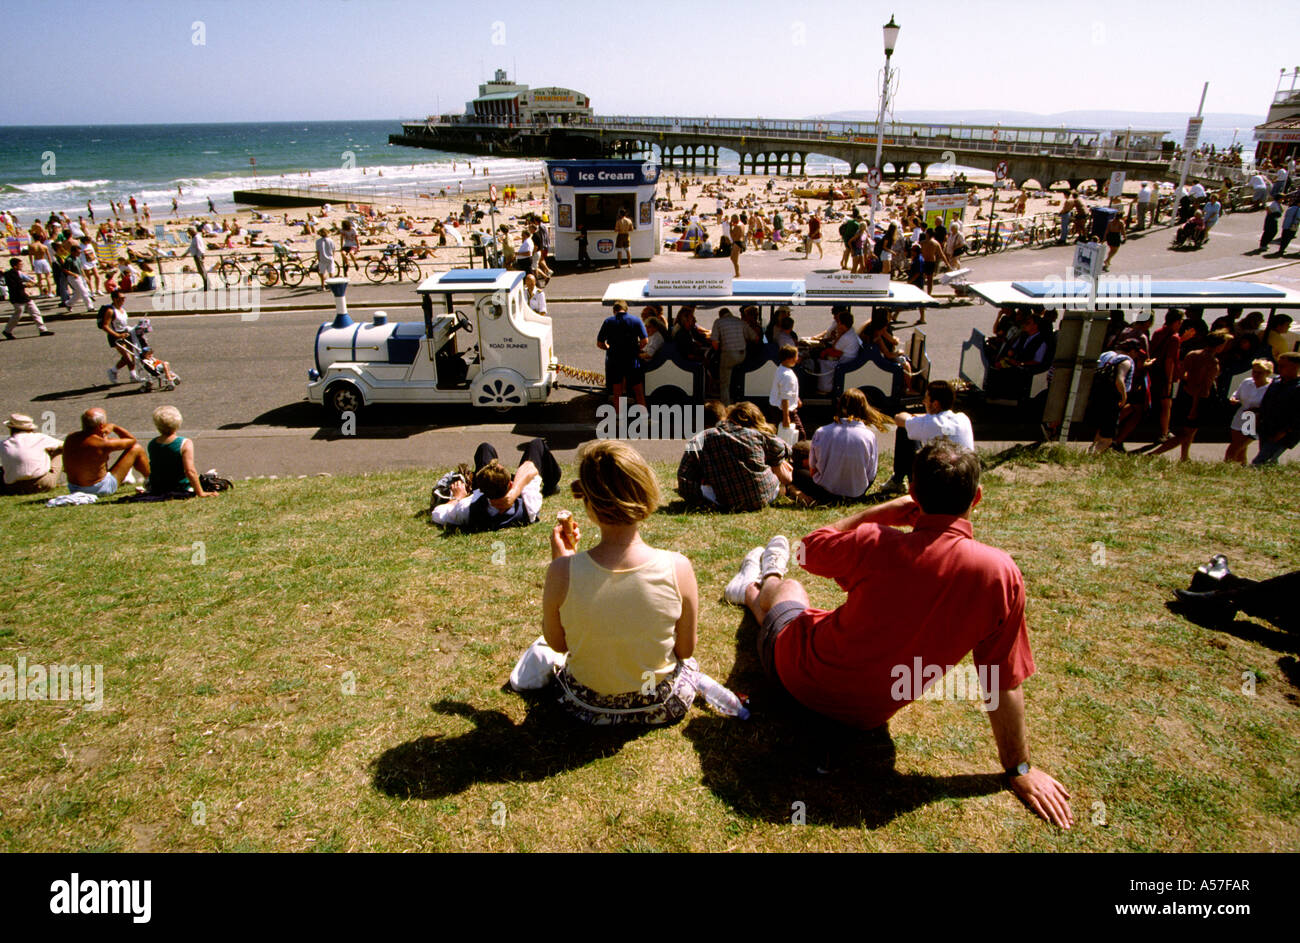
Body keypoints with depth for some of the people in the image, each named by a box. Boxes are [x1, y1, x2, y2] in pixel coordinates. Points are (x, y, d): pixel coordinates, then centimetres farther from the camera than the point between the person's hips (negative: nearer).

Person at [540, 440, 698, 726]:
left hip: (587, 708, 1)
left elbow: (557, 643, -8)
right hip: (661, 708, 0)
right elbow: (686, 649, -10)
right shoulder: (678, 568, -28)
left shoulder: (562, 573, -29)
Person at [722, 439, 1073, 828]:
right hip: (866, 716, 2)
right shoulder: (1000, 574, -25)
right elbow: (1005, 685, -17)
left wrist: (879, 512, -5)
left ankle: (754, 590, 67)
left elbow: (810, 547, -5)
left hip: (798, 675, -2)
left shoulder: (874, 542, -28)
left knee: (788, 589, 33)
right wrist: (1020, 771, -4)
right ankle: (754, 586, 63)